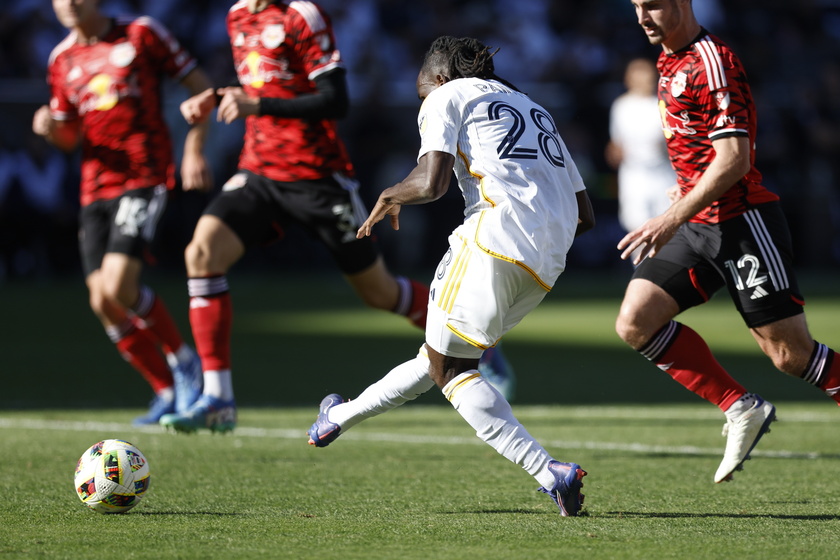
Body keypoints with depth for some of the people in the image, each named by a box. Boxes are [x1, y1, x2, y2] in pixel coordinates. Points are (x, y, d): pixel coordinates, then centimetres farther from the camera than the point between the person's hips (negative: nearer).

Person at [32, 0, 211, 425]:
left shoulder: (141, 34, -1)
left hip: (144, 178, -6)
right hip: (94, 190, 6)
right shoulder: (62, 61, 13)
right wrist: (51, 128, -2)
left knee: (119, 288, -21)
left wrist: (194, 151, -5)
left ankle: (183, 359, 3)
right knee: (103, 303, -2)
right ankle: (167, 392, 12)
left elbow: (200, 86, 3)